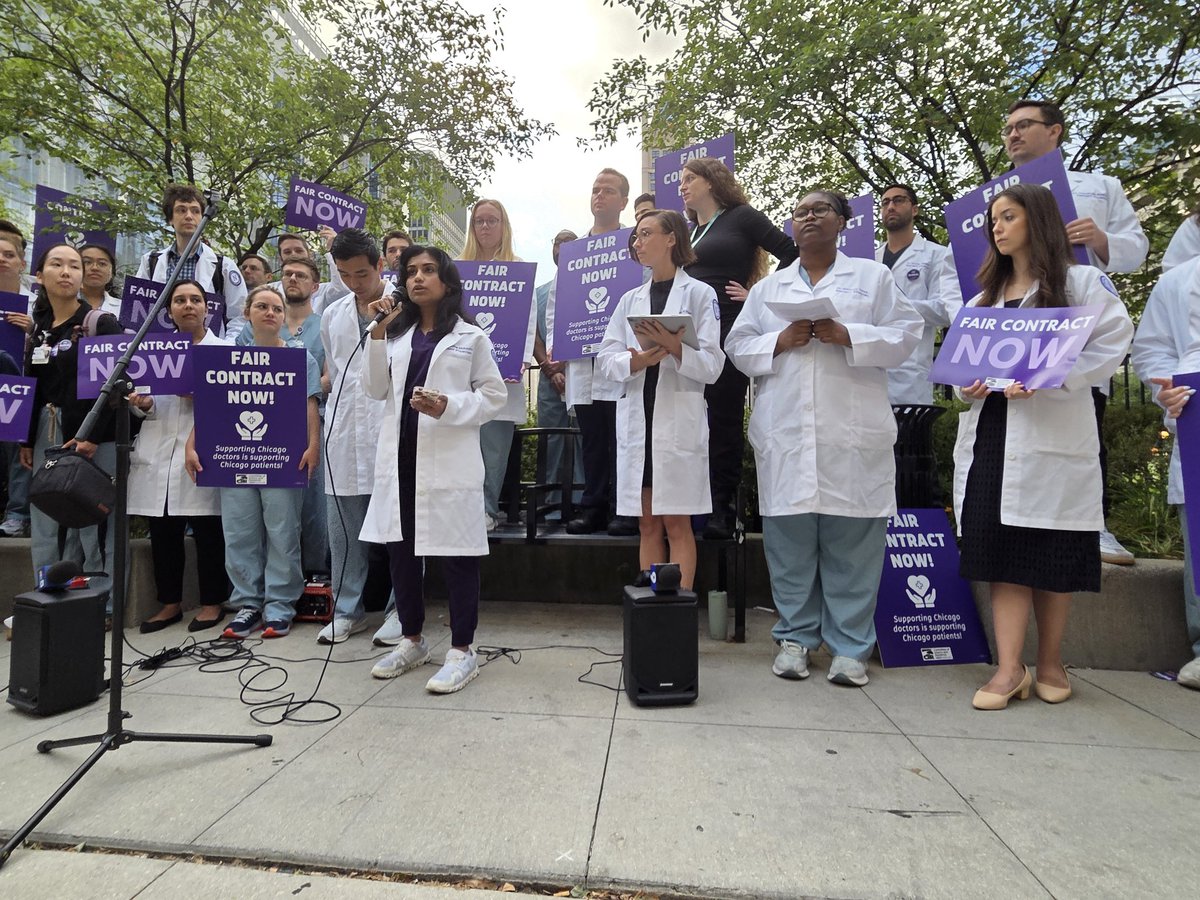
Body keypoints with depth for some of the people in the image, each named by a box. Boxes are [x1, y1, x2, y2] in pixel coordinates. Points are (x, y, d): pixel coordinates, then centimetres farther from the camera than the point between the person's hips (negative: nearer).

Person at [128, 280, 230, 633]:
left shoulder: (224, 349, 7)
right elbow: (146, 397, 15)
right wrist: (143, 405, -6)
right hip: (158, 454, 4)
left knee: (207, 531, -1)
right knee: (162, 533, 8)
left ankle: (212, 602, 12)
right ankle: (169, 602, 22)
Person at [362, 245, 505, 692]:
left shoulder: (470, 337, 5)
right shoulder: (396, 334, 17)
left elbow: (493, 395, -1)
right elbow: (376, 390, 8)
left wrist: (447, 406, -16)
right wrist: (378, 333, 1)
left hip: (448, 458, -5)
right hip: (400, 455, 5)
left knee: (456, 552, -2)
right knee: (400, 548, 11)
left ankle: (462, 650, 11)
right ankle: (412, 639, 28)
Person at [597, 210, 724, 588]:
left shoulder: (699, 294, 2)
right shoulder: (630, 299, 16)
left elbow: (712, 365, -6)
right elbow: (605, 359, 7)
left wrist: (674, 347, -23)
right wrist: (634, 362, -13)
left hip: (679, 420, -4)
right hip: (635, 419, 5)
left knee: (677, 524, 0)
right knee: (647, 525, 9)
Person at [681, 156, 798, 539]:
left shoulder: (741, 217, 3)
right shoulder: (688, 231, 21)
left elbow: (791, 254, -3)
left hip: (729, 332, -6)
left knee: (724, 420, -2)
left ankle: (722, 510, 5)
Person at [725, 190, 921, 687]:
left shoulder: (873, 276, 15)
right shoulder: (767, 288, 20)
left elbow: (904, 335, 4)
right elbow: (738, 346, 12)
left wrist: (847, 335, -11)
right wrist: (780, 341, -6)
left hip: (854, 433, -1)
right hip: (785, 433, 2)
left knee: (852, 540, -1)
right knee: (789, 537, 2)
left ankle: (849, 646, 11)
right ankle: (795, 638, 16)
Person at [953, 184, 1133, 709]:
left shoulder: (1082, 282, 4)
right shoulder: (983, 298, 21)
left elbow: (1110, 346, -7)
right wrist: (967, 386, -1)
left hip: (1054, 436, -4)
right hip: (990, 436, 4)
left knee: (1052, 554, 2)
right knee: (1001, 549, -2)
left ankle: (1050, 662, 19)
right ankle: (1009, 668, 1)